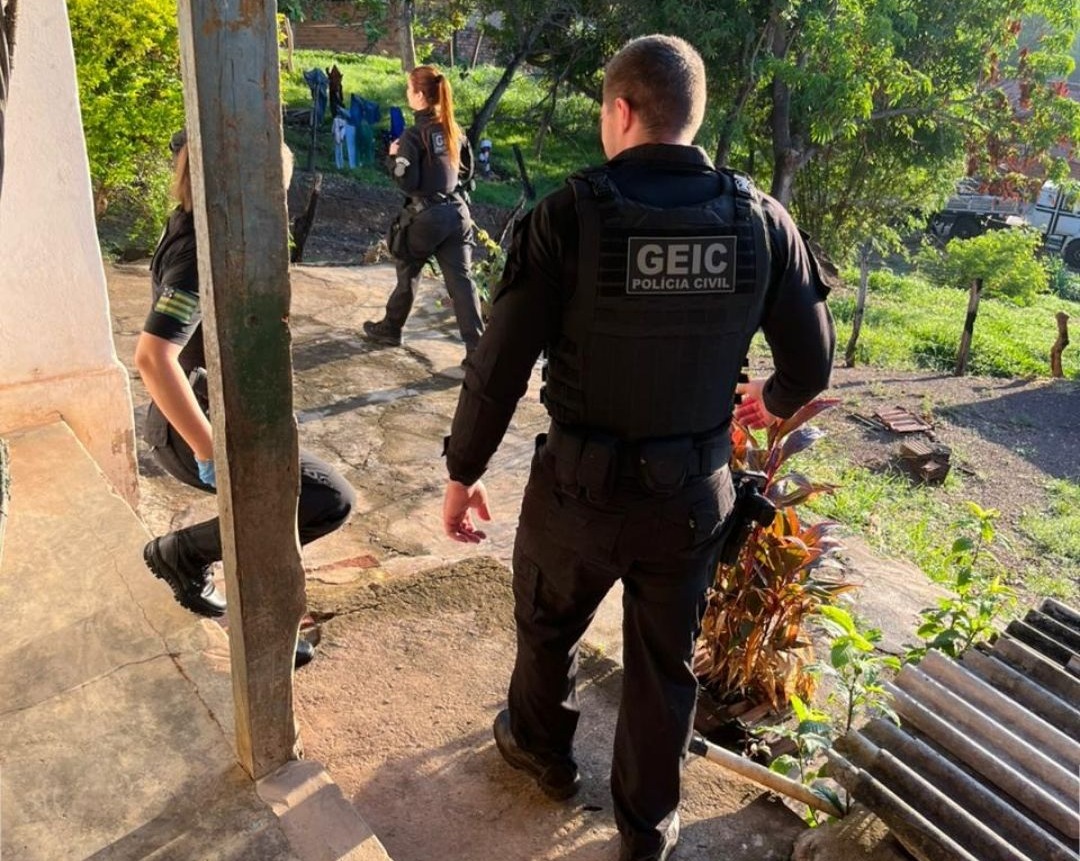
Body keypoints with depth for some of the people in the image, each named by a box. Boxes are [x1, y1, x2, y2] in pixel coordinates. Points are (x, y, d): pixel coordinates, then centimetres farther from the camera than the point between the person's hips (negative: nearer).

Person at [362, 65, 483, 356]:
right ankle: (478, 349, -1)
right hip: (456, 211, 5)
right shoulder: (453, 129, 7)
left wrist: (393, 158, 0)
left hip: (425, 216, -5)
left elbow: (407, 182, -15)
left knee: (407, 274, 15)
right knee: (461, 280, 3)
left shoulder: (414, 135, -13)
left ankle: (390, 329, 33)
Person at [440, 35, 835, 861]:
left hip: (581, 484, -2)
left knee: (547, 625, 26)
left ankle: (544, 748, 52)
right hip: (694, 491, 3)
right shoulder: (762, 220, -8)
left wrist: (462, 471, -1)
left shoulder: (570, 214, -17)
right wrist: (772, 402, 21)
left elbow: (500, 367, -16)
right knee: (666, 663, 21)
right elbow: (812, 363, -2)